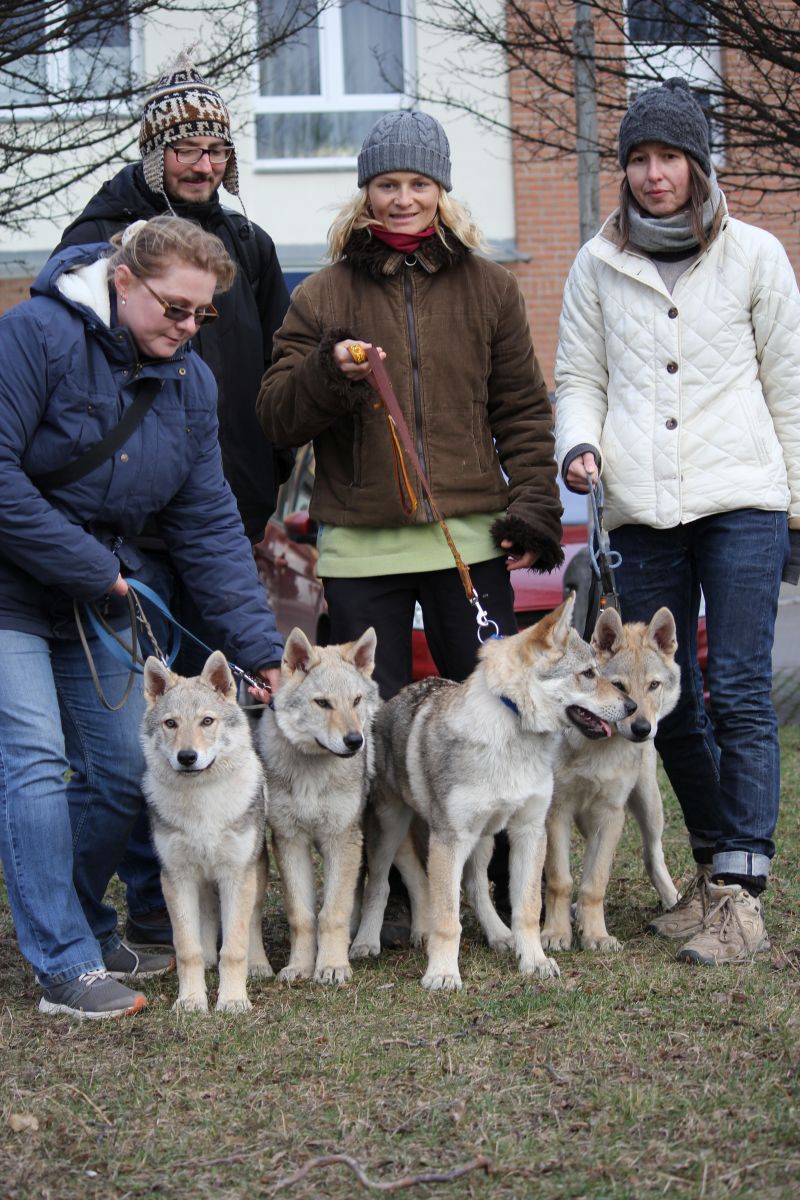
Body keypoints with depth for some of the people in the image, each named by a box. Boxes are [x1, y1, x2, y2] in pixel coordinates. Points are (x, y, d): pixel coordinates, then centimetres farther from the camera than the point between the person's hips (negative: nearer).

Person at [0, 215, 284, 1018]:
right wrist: (92, 570, -21)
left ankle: (86, 931, 25)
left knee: (123, 770, 6)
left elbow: (208, 526, 2)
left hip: (102, 596, 7)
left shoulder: (189, 381, 1)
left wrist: (260, 650, -6)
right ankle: (65, 968, -10)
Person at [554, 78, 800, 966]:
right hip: (641, 510, 3)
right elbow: (578, 379, 14)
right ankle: (713, 865, 21)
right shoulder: (598, 265, 10)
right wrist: (579, 445, -7)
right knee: (665, 702, 5)